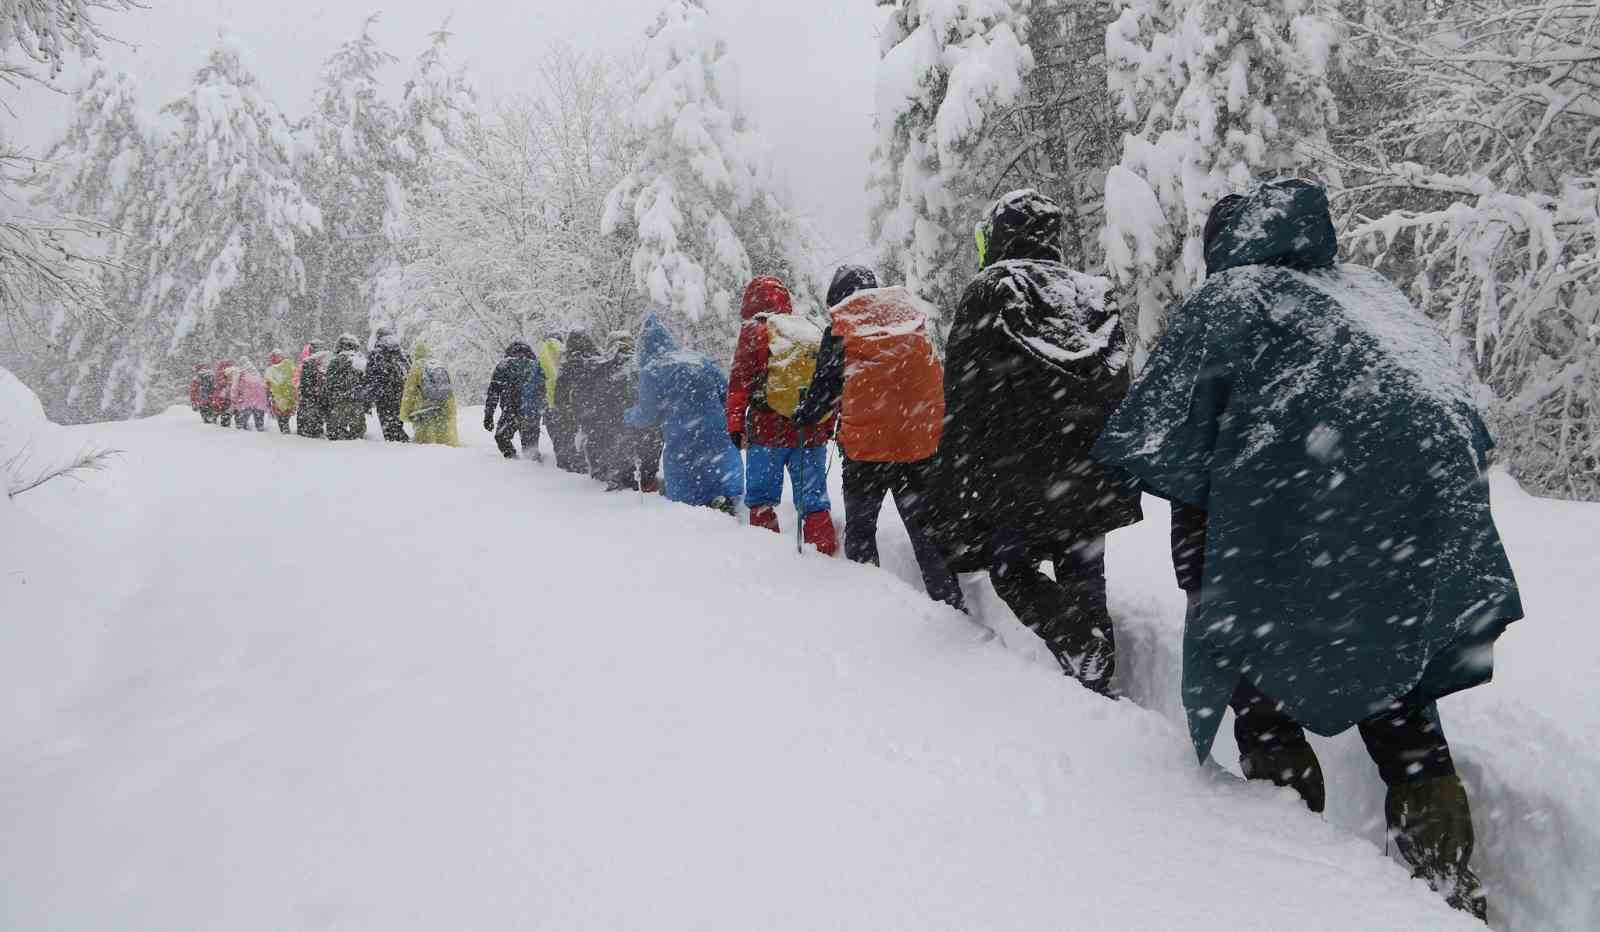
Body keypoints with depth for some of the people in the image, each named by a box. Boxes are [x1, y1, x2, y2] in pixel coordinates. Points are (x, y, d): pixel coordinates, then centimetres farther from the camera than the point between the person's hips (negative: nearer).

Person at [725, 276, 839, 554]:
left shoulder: (755, 330, -1)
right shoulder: (814, 333, 14)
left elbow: (740, 382, -6)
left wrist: (735, 424, -1)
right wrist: (828, 425, 23)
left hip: (768, 430, -4)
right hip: (814, 433, 4)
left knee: (761, 497, 7)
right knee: (813, 500, 10)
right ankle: (826, 551, 9)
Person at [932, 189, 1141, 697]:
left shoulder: (987, 293, -6)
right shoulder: (1094, 296, 10)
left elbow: (962, 397, -9)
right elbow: (1120, 393, 14)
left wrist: (953, 490, -4)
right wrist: (1117, 473, 21)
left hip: (1016, 473, -5)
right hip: (1093, 477, 5)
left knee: (1011, 567, 7)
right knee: (1084, 579, 13)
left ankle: (1080, 654, -12)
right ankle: (1098, 676, 14)